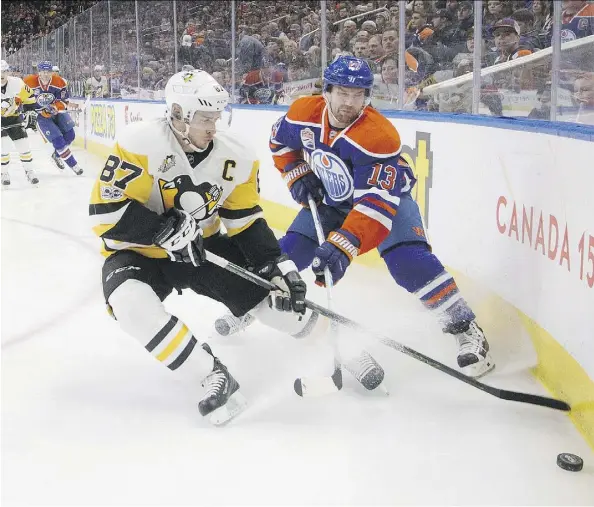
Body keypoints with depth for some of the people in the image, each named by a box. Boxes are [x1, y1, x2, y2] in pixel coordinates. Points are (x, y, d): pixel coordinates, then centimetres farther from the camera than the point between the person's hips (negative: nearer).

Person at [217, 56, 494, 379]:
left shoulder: (378, 136, -36)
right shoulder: (303, 113, -19)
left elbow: (376, 202, -42)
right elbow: (280, 141, 5)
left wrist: (341, 247, -50)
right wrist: (298, 176, -8)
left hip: (385, 195, -5)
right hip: (329, 200, 5)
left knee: (408, 261, -26)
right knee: (287, 253, 0)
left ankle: (466, 331, -18)